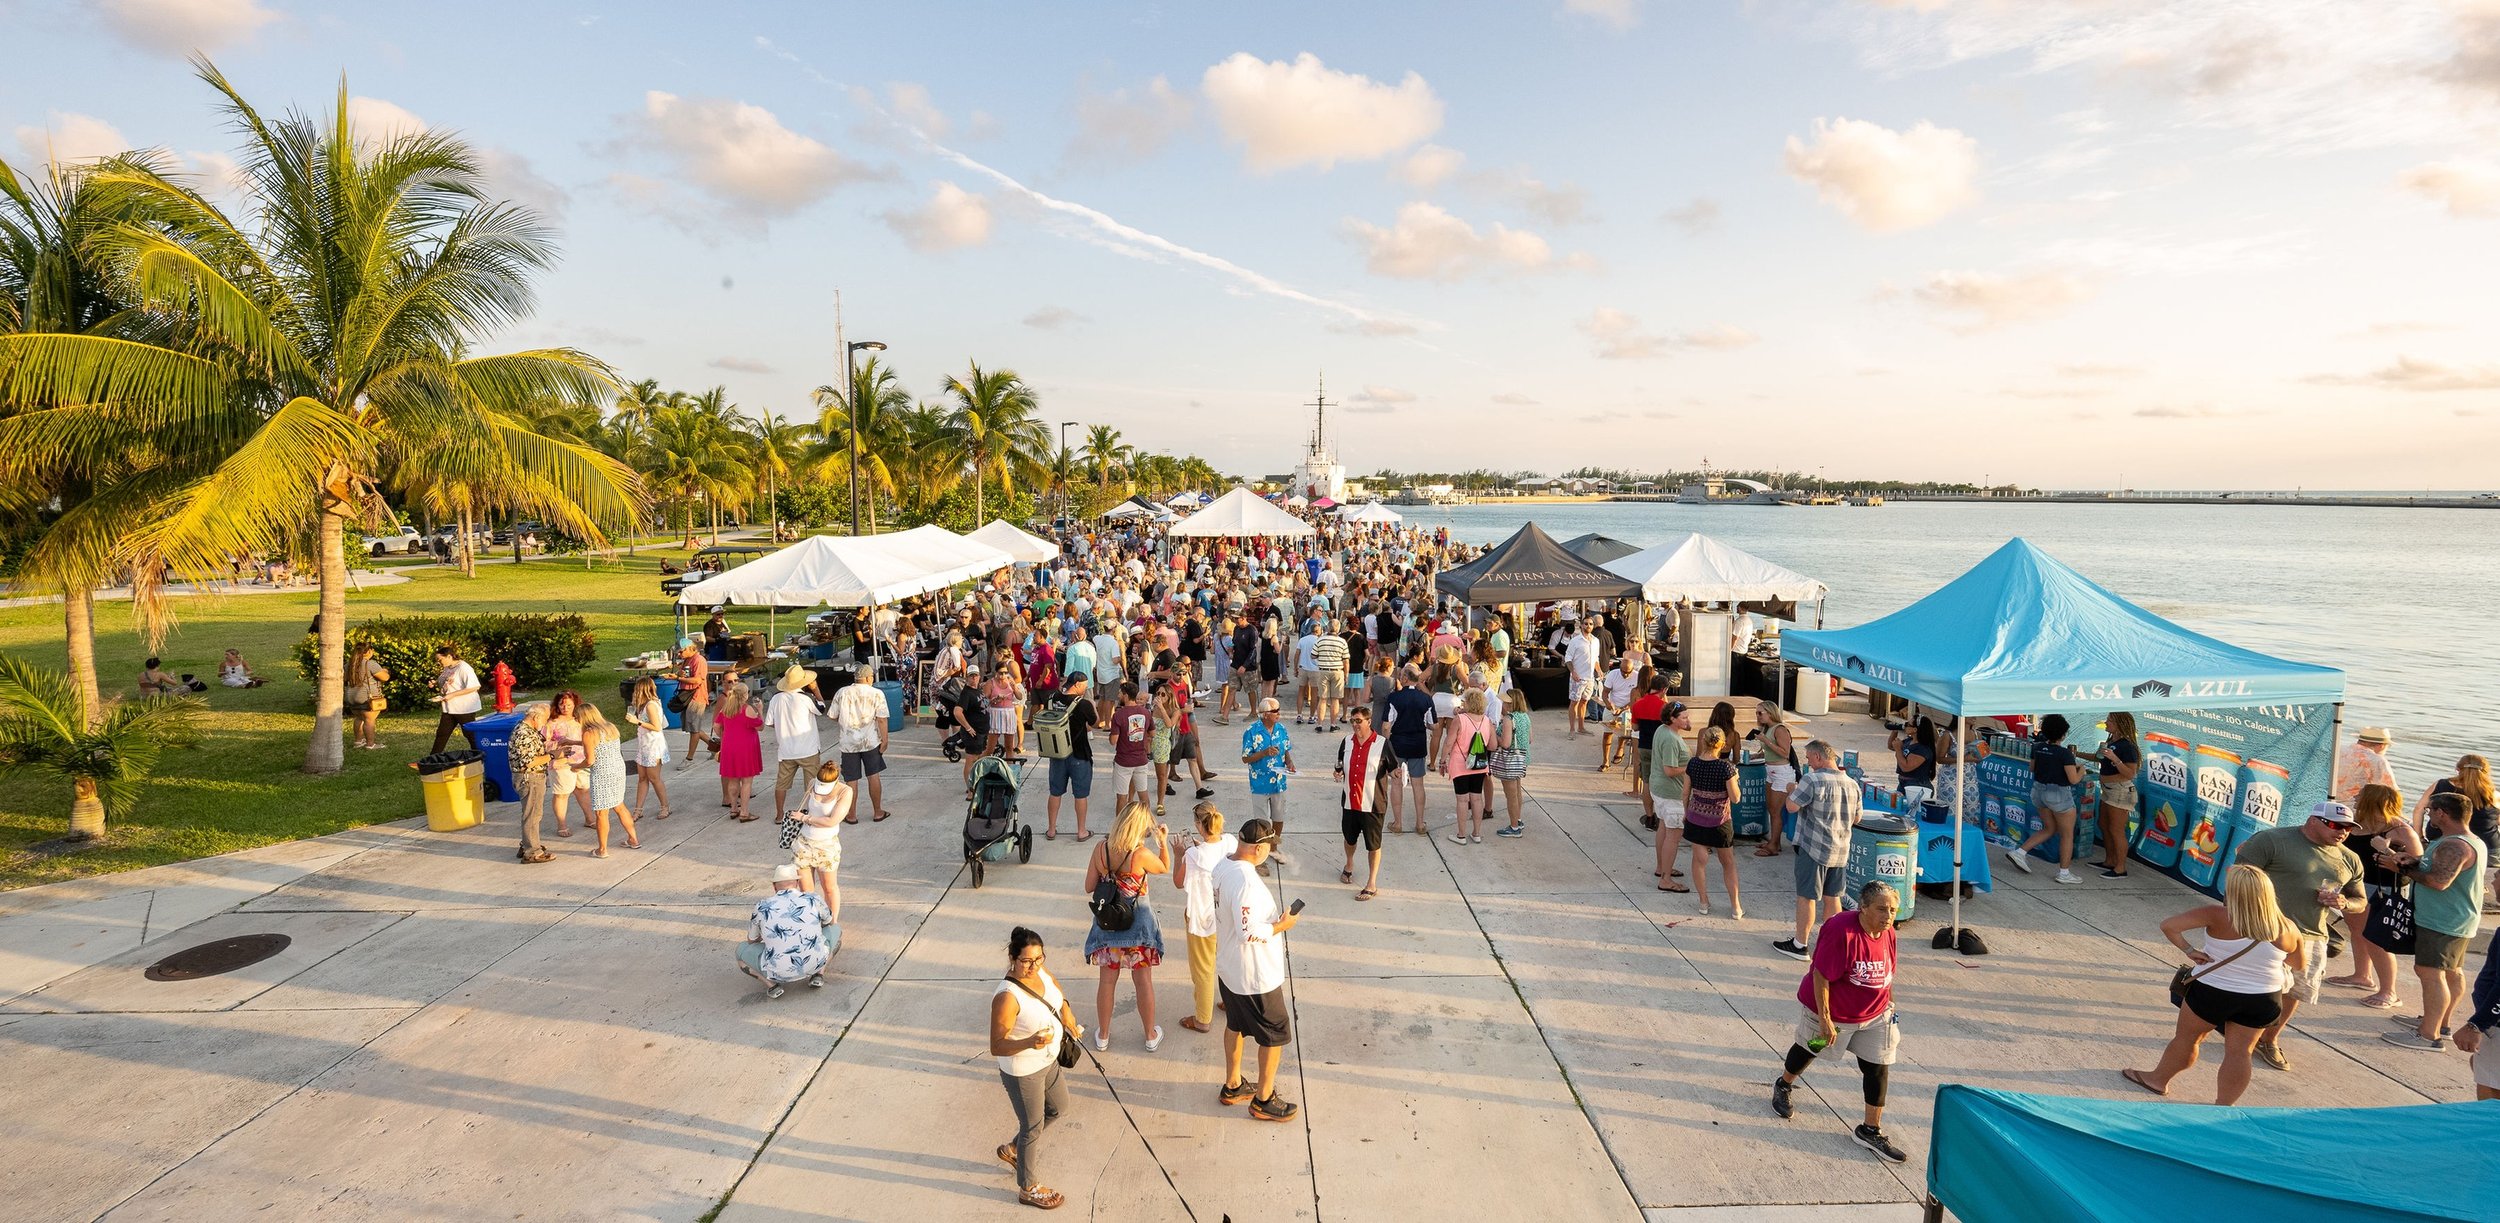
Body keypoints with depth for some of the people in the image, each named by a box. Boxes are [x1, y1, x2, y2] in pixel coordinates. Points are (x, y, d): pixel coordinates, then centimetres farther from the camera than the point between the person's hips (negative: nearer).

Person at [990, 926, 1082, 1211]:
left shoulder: (1041, 972, -12)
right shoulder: (1007, 997, -35)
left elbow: (1057, 987, 12)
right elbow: (996, 1047, -31)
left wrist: (1066, 1011, -2)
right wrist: (1029, 1042, -46)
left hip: (1047, 1061, 8)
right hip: (1023, 1073, -8)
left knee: (1058, 1107, 28)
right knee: (1033, 1127, 14)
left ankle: (1012, 1149, 51)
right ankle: (1029, 1188, 41)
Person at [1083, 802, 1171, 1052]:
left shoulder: (1101, 849, -11)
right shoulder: (1141, 854, -23)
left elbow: (1089, 887, -2)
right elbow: (1165, 869, -2)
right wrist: (1163, 842, 8)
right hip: (1137, 923, -3)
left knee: (1107, 980, 17)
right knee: (1143, 981, 14)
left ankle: (1103, 1036, 31)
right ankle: (1151, 1035, 29)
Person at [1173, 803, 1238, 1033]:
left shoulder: (1194, 855, -29)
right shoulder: (1232, 841, -15)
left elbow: (1179, 883, -11)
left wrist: (1179, 855, -3)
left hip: (1203, 919, -5)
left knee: (1203, 970, 14)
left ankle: (1202, 1020, 31)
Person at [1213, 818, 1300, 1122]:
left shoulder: (1223, 867, -2)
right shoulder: (1246, 882, -32)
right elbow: (1249, 932, -32)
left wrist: (1272, 916, 12)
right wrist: (1282, 925, -18)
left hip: (1227, 968, 9)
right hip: (1255, 976, -9)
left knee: (1235, 1024, 25)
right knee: (1276, 1034, 10)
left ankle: (1232, 1086, 41)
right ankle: (1263, 1100, 23)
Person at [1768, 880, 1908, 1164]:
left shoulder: (1887, 933, -9)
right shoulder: (1842, 932, -32)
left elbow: (1885, 973, 10)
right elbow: (1821, 976, -28)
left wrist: (1888, 1004, 15)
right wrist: (1825, 1019, -25)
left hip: (1874, 1015, 6)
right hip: (1833, 1011, -6)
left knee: (1878, 1068, 4)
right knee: (1808, 1050, 17)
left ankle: (1871, 1131, 19)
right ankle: (1783, 1088, 46)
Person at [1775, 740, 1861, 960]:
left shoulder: (1813, 780, -19)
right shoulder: (1852, 784, 4)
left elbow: (1792, 806, -18)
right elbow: (1856, 818, 14)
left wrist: (1792, 790, 1)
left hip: (1813, 849, -7)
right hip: (1840, 851, 7)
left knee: (1807, 897, 3)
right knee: (1832, 897, 17)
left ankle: (1799, 944, 11)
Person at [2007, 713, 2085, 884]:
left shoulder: (2037, 747, 0)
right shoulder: (2064, 753, -19)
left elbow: (2032, 768, 13)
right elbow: (2074, 779, -17)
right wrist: (2081, 770, 1)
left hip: (2039, 791, 7)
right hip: (2059, 794, -7)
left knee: (2049, 829, 22)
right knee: (2067, 835, 9)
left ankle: (2019, 852, 10)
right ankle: (2064, 873, 14)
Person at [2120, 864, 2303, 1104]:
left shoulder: (2217, 916, -22)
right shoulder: (2286, 929, -10)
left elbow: (2168, 926, -27)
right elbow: (2297, 966, 7)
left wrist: (2189, 950, -13)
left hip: (2212, 992, -3)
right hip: (2262, 1000, 3)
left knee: (2186, 1037, 14)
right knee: (2239, 1051, 13)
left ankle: (2158, 1079, 30)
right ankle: (2223, 1105, 19)